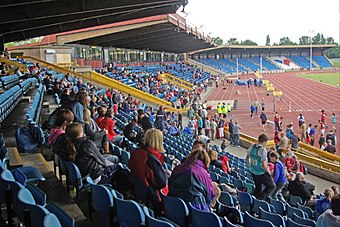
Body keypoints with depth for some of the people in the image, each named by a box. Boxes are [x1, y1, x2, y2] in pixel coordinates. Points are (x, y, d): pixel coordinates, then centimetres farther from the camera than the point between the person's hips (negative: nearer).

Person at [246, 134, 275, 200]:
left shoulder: (251, 147, -2)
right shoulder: (263, 150, -23)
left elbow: (247, 159, 11)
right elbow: (264, 165, -24)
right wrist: (269, 172, -8)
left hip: (253, 172, 7)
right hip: (261, 173, -7)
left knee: (258, 187, 25)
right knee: (271, 186, 9)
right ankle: (260, 198, -3)